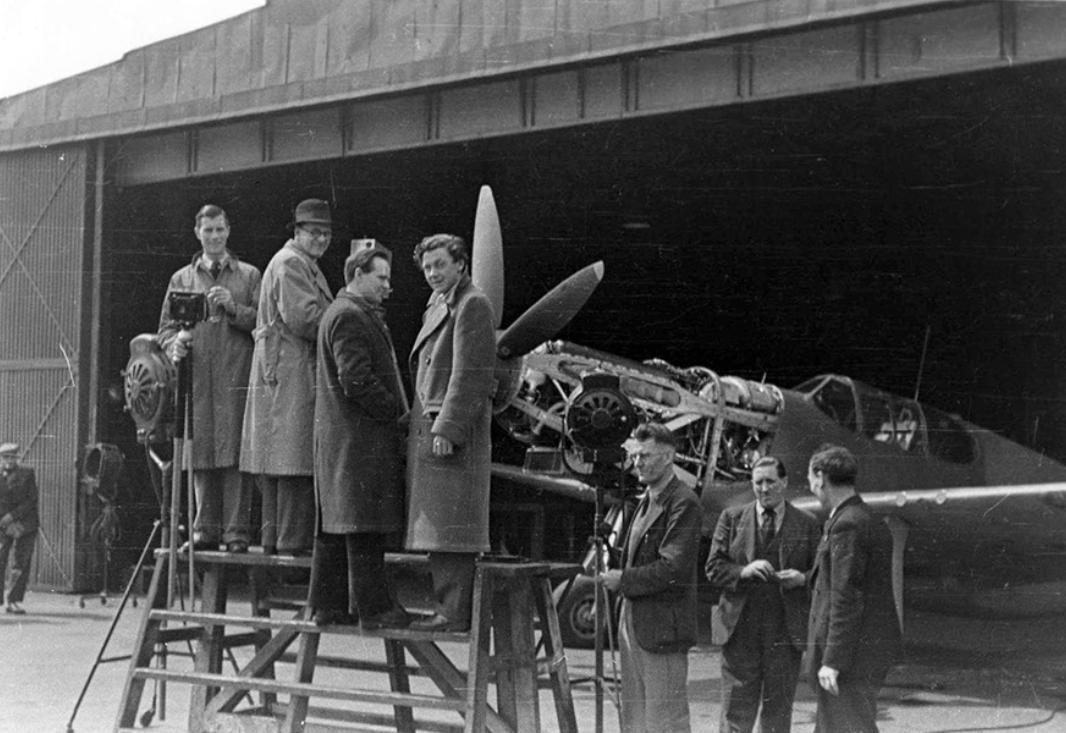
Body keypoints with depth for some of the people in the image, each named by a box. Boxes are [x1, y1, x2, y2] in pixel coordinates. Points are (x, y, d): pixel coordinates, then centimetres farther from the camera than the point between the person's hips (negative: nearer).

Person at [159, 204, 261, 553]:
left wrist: (233, 307, -10)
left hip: (236, 378, -2)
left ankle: (236, 532, -5)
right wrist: (174, 344, -6)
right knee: (200, 456, 2)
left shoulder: (248, 275, 12)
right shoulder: (181, 279, 17)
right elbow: (166, 326, 15)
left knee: (234, 454, -7)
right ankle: (205, 530, 9)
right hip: (196, 378, 2)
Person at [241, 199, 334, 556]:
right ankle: (293, 540, -9)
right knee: (296, 461, -10)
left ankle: (275, 538, 16)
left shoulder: (305, 266, 24)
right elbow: (303, 317, -18)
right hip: (292, 376, -11)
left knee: (279, 465, 12)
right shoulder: (290, 263, -9)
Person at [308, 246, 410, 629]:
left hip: (339, 437, 11)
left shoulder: (359, 315, 21)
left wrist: (395, 411, 13)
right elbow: (356, 381, -20)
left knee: (335, 525, 12)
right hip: (359, 437, -11)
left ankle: (329, 605, 17)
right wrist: (397, 411, -12)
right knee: (365, 525, -7)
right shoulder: (348, 317, -14)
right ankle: (374, 607, -4)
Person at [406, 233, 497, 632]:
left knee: (450, 526, -9)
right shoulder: (436, 306, 21)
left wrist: (447, 429, -20)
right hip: (427, 430, 10)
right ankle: (446, 606, 16)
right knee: (436, 527, 11)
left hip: (454, 433, -10)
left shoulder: (472, 305, -9)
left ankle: (456, 612, -7)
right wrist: (418, 422, 16)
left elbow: (471, 374, -16)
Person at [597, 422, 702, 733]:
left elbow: (675, 567, -21)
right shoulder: (646, 502, 17)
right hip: (632, 623, 9)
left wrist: (624, 580, -15)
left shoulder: (683, 503, -13)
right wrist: (615, 576, 7)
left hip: (662, 628, -9)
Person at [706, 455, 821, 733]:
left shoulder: (807, 525, 8)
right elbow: (714, 569, 4)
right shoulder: (732, 518, 8)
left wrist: (802, 578, -13)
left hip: (786, 629, 0)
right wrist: (743, 571, -15)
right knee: (736, 709, -2)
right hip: (741, 626, 0)